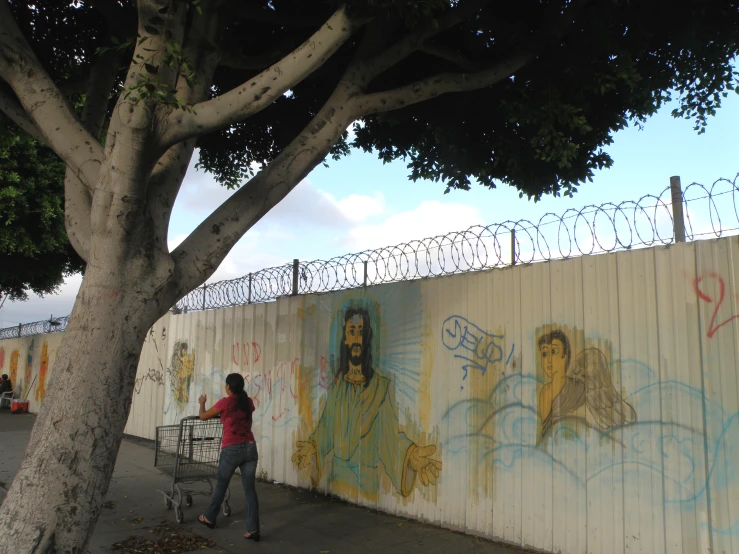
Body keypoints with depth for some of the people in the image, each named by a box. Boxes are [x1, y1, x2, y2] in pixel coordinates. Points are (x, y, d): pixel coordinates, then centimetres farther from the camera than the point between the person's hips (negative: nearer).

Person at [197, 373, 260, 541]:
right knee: (250, 489, 4)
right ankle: (253, 530, 0)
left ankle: (209, 518, 35)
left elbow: (203, 416, 9)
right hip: (250, 448, 3)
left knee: (220, 486, 17)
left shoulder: (225, 402, -4)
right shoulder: (248, 402, 8)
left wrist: (202, 402, 29)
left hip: (232, 449, -3)